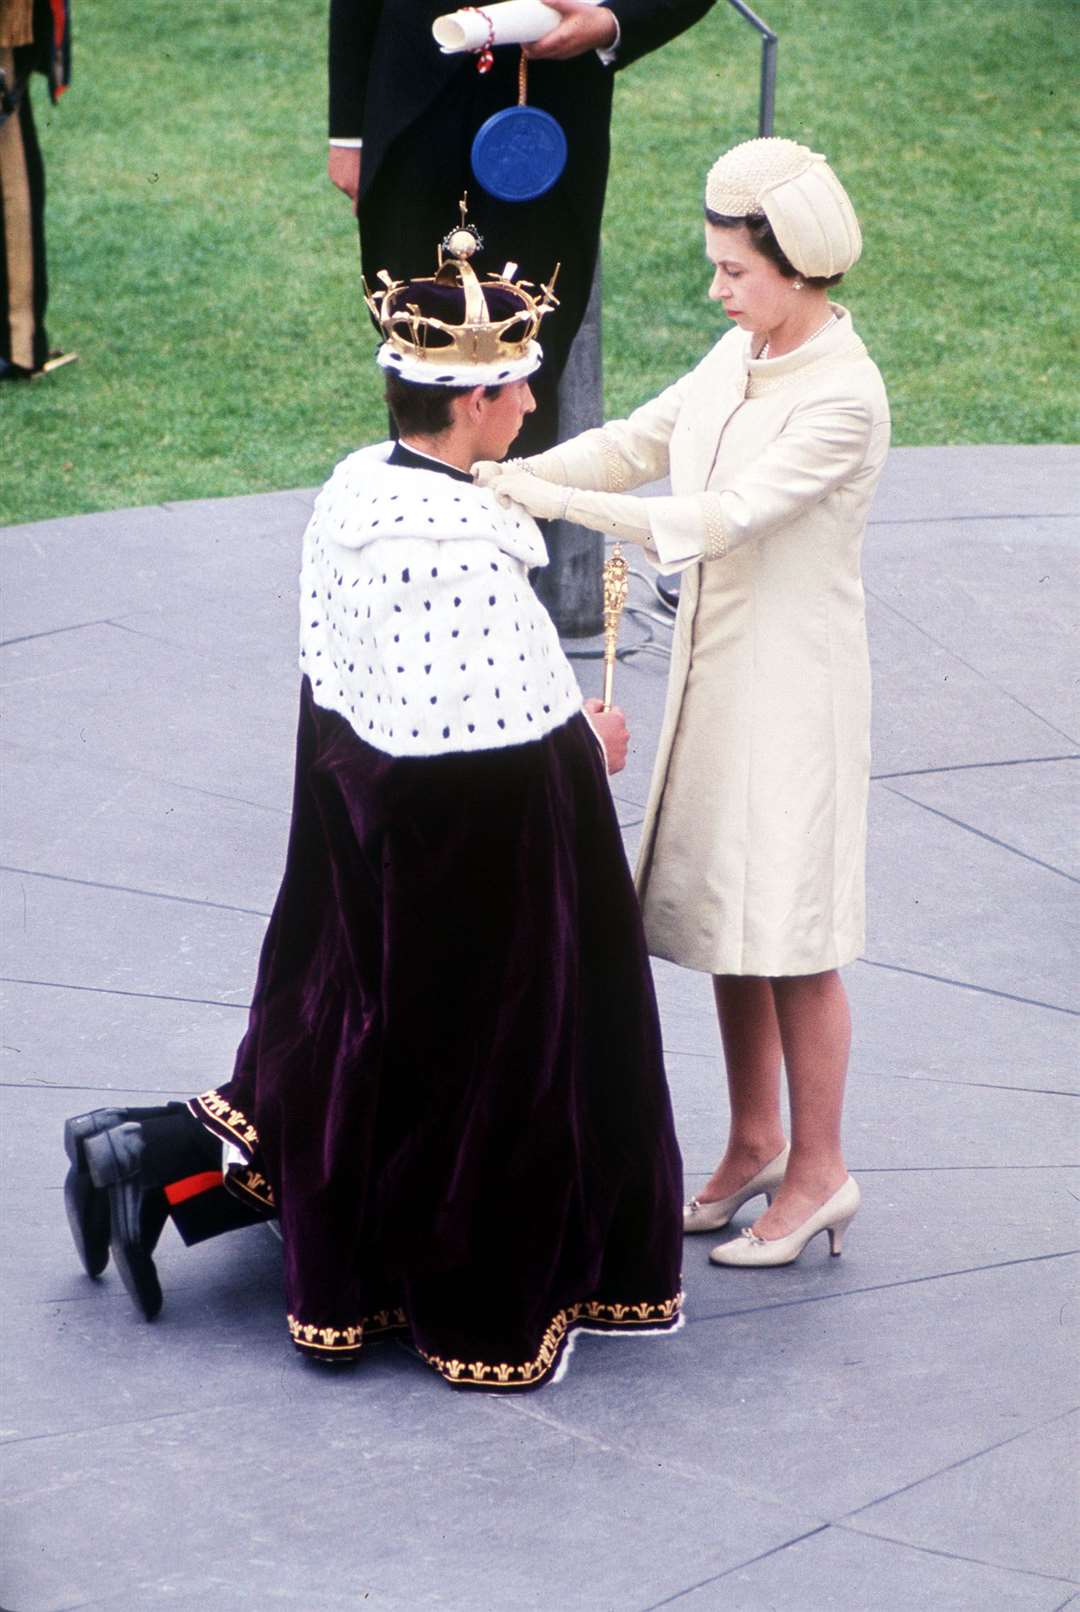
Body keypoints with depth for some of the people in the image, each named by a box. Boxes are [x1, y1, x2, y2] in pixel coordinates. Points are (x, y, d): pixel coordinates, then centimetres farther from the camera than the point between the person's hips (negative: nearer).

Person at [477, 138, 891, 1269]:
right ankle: (754, 1142, 29)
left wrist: (557, 500, -27)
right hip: (715, 667, 8)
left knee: (791, 933, -1)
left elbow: (722, 517, -25)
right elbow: (640, 442, 8)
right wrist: (512, 473, -7)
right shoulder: (742, 356, 6)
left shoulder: (844, 397, -20)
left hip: (793, 683, -8)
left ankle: (818, 1173, 12)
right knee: (725, 914, 15)